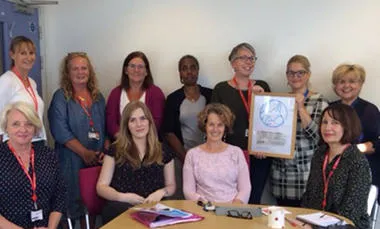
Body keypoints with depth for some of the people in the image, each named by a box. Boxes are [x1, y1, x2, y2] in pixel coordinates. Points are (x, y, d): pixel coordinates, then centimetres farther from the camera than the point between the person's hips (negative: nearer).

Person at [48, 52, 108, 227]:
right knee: (72, 199, -1)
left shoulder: (98, 97, 13)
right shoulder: (61, 97, -3)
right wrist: (85, 153, -16)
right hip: (71, 160, -4)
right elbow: (61, 131, -12)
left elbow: (105, 128, 15)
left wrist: (105, 151, -1)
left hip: (96, 160, 5)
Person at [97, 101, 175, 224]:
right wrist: (123, 197, -13)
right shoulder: (115, 150, 10)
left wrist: (161, 192, -5)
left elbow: (171, 185, 21)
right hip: (121, 206, -1)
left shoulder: (163, 151, 14)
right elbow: (101, 187, 8)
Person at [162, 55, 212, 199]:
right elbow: (169, 133, 1)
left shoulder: (210, 95, 6)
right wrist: (186, 158, -8)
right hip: (182, 156, 0)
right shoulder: (173, 99, 5)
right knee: (182, 199, 0)